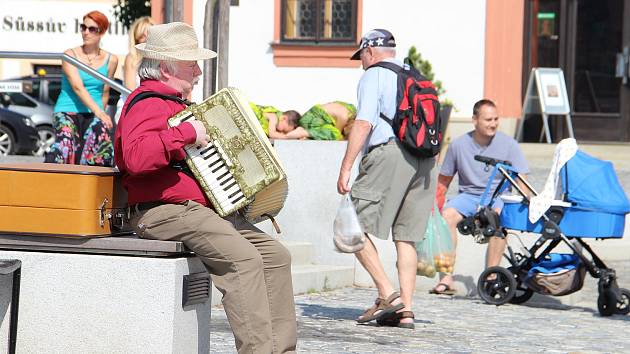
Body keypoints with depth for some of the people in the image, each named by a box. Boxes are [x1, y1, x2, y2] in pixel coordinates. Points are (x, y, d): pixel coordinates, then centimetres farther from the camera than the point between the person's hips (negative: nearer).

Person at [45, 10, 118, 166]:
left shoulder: (110, 60, 9)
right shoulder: (70, 55, -2)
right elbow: (77, 87, -16)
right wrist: (98, 111, -28)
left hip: (93, 114, 2)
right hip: (67, 112, -2)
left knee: (102, 135, -33)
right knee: (65, 138, -36)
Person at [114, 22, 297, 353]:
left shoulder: (175, 104, 23)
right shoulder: (148, 105, -12)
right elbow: (136, 157, -33)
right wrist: (186, 133, -27)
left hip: (207, 210, 11)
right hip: (166, 212, -11)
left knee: (275, 254, 2)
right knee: (243, 258, -27)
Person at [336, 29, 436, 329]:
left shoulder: (373, 76, 2)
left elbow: (364, 124, -11)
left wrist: (345, 168, -13)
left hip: (388, 152, -7)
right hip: (424, 159, 7)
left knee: (355, 227, -4)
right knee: (406, 237, 9)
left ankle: (387, 294, -14)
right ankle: (405, 309, 3)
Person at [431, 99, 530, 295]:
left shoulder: (508, 144, -2)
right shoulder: (459, 144, 2)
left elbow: (521, 181, -6)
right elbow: (443, 181, 13)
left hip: (498, 196, -2)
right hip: (468, 195, 2)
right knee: (447, 214, -29)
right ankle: (446, 278, -30)